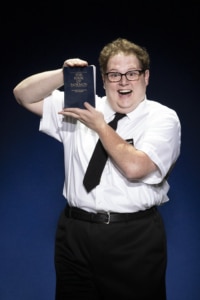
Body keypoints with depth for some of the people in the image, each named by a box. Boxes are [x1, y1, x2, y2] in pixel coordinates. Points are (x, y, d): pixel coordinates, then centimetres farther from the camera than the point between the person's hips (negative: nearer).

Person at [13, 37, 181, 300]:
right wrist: (64, 74, -6)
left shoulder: (163, 118, -4)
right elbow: (23, 95, 9)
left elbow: (134, 167, -18)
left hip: (135, 238, -3)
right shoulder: (82, 106, 8)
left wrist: (100, 126, -9)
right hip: (76, 232, 3)